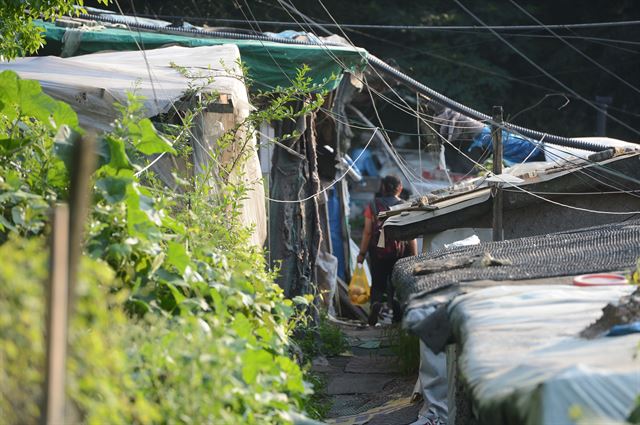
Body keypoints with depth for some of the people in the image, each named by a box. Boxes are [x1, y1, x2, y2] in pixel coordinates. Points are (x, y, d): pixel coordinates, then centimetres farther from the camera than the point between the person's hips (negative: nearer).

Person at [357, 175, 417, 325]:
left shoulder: (372, 207, -1)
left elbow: (367, 232, -3)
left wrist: (362, 253, 3)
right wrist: (415, 255, 5)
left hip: (378, 251, 0)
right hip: (400, 251, 0)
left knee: (378, 283, 10)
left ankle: (376, 302, -19)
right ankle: (398, 315, 4)